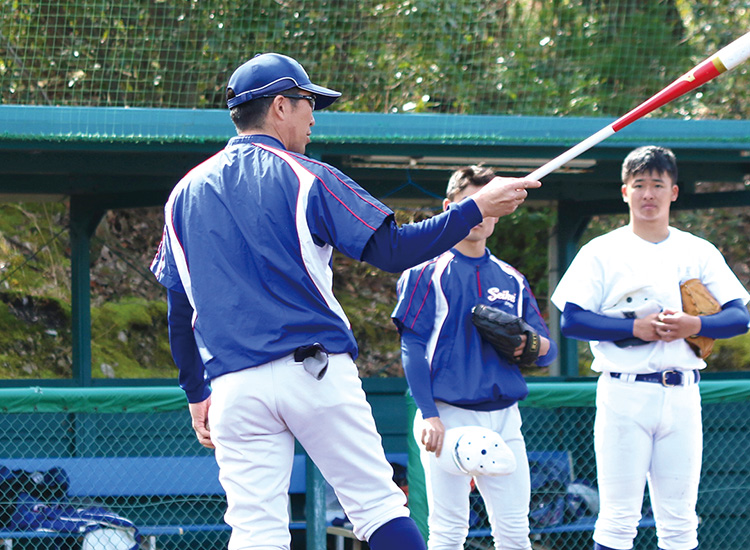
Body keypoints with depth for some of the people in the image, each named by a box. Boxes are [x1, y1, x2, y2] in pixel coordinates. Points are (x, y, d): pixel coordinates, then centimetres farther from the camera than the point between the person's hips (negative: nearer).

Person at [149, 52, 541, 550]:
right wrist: (478, 208, -1)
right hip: (317, 374, -3)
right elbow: (392, 250, -7)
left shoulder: (185, 194, 13)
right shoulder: (305, 177, 0)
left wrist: (197, 394, 23)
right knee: (379, 505, 0)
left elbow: (180, 309, 15)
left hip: (234, 385, 3)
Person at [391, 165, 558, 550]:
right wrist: (428, 416, -15)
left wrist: (535, 345, -8)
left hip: (504, 418, 4)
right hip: (448, 415, -4)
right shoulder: (427, 273, 2)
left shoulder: (512, 280, 17)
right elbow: (412, 348, -4)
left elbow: (548, 350, 18)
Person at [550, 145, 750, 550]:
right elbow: (571, 320, -4)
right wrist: (636, 328, -15)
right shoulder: (602, 252, 4)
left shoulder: (699, 253, 12)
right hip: (624, 393, -3)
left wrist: (694, 325, -13)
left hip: (682, 393, 3)